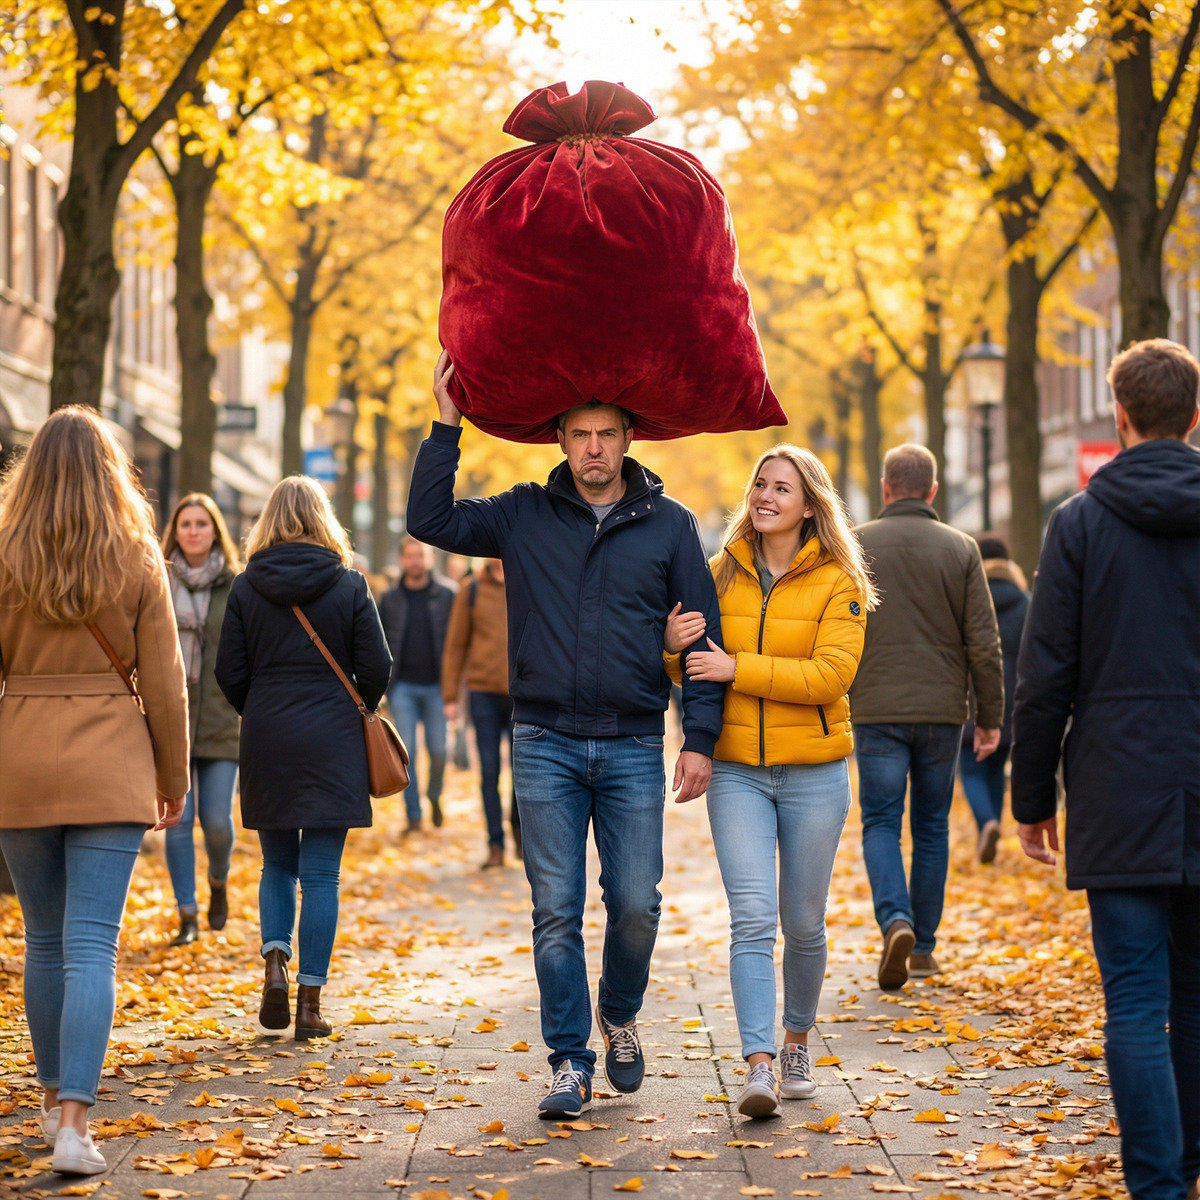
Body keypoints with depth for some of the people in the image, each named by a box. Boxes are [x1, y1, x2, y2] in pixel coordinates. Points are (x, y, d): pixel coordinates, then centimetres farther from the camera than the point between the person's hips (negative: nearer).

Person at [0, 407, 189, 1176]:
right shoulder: (138, 563, -2)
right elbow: (164, 683, 0)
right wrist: (174, 777, 10)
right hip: (110, 766, -2)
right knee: (92, 946, -4)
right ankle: (73, 1122, -12)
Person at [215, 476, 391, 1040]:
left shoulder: (245, 587, 0)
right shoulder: (349, 585, -3)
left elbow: (229, 673, 1)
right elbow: (376, 667, -3)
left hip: (266, 742, 2)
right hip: (332, 743, -1)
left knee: (277, 863, 17)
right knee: (321, 873, 2)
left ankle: (275, 959, -4)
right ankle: (310, 1000, 2)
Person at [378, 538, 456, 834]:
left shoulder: (445, 595, 2)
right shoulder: (390, 599, 6)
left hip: (435, 685, -1)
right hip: (402, 686, 1)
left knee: (438, 752, 0)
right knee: (407, 752, -1)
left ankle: (434, 797, 28)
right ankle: (413, 815, 7)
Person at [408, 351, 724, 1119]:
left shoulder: (670, 525, 5)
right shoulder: (525, 516, 7)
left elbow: (703, 635, 5)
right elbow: (431, 520, 0)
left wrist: (701, 738, -3)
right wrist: (447, 426, -6)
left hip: (633, 745, 0)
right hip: (546, 744, 0)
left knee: (635, 904, -1)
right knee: (557, 910, 0)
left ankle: (620, 1015, 28)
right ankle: (570, 1063, 9)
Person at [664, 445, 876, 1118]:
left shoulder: (839, 582, -2)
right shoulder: (724, 574, 7)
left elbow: (830, 674, -15)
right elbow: (692, 670, 14)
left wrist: (736, 667, -20)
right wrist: (674, 646, -9)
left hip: (814, 772, -1)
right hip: (737, 771, 1)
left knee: (804, 923, 9)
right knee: (753, 919, -12)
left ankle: (797, 1043, 31)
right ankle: (760, 1066, -16)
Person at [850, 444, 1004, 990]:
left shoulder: (855, 546, 0)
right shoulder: (960, 548, 2)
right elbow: (983, 641, 0)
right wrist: (990, 715, 6)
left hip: (877, 709, -1)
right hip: (942, 708, 1)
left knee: (881, 822, 4)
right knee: (931, 826, 12)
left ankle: (896, 920, -20)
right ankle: (924, 946, 16)